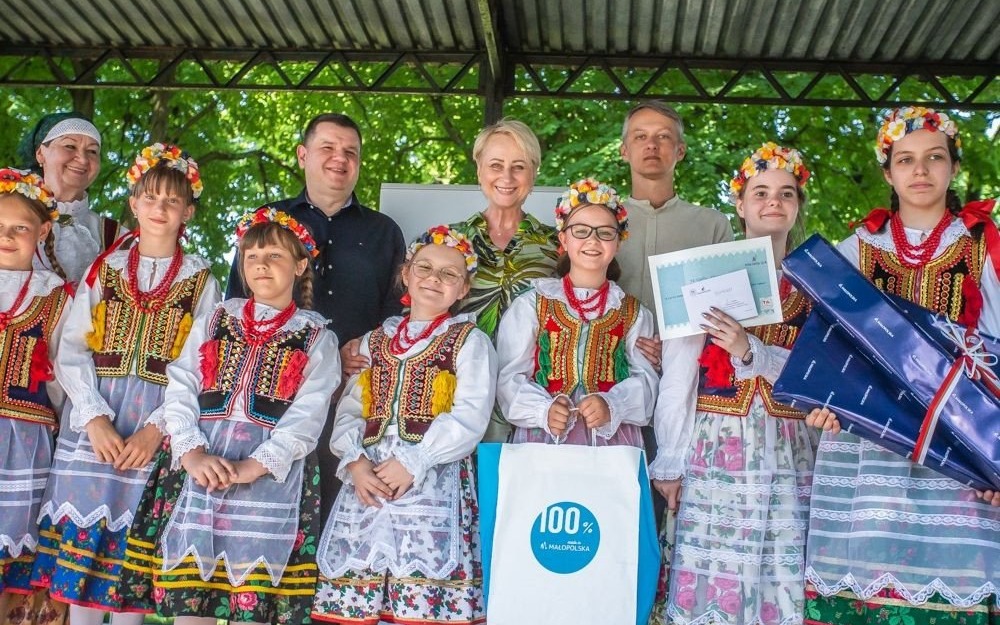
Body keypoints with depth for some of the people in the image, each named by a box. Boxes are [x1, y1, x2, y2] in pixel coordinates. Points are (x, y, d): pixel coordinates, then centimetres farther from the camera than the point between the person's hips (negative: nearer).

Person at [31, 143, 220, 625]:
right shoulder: (104, 270, 10)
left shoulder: (201, 281, 5)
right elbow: (71, 350, 3)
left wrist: (157, 428, -13)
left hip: (160, 430, -1)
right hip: (93, 422, 2)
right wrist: (95, 418, -10)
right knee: (83, 537, 3)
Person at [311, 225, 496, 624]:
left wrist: (412, 463, -15)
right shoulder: (375, 341, 19)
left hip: (434, 482, -4)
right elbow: (349, 410, 11)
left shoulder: (470, 341, 5)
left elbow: (469, 417, -7)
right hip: (368, 477, 4)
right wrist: (355, 461, -7)